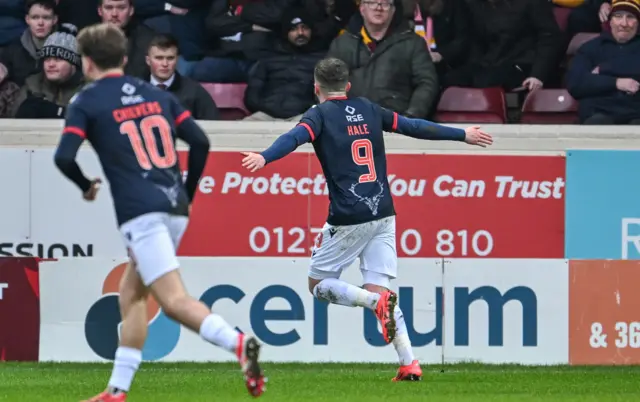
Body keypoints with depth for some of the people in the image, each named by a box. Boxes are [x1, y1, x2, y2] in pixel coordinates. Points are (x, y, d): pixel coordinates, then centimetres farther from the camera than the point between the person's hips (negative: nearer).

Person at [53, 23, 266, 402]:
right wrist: (187, 194, 22)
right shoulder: (157, 95, 18)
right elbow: (200, 142, 11)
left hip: (140, 211, -7)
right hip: (175, 208, 7)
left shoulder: (86, 102, 3)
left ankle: (238, 343, -37)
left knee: (174, 299, -14)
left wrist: (86, 186, 11)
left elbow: (64, 157, -9)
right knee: (131, 293, 18)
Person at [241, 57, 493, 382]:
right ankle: (409, 364, -8)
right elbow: (415, 127, 19)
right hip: (383, 214, 5)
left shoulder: (320, 115, -1)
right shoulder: (369, 110, 14)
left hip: (348, 218, -5)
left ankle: (378, 301, -17)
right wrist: (463, 135, 30)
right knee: (378, 289, 6)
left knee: (319, 284, 9)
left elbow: (295, 138, -21)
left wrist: (264, 158, -38)